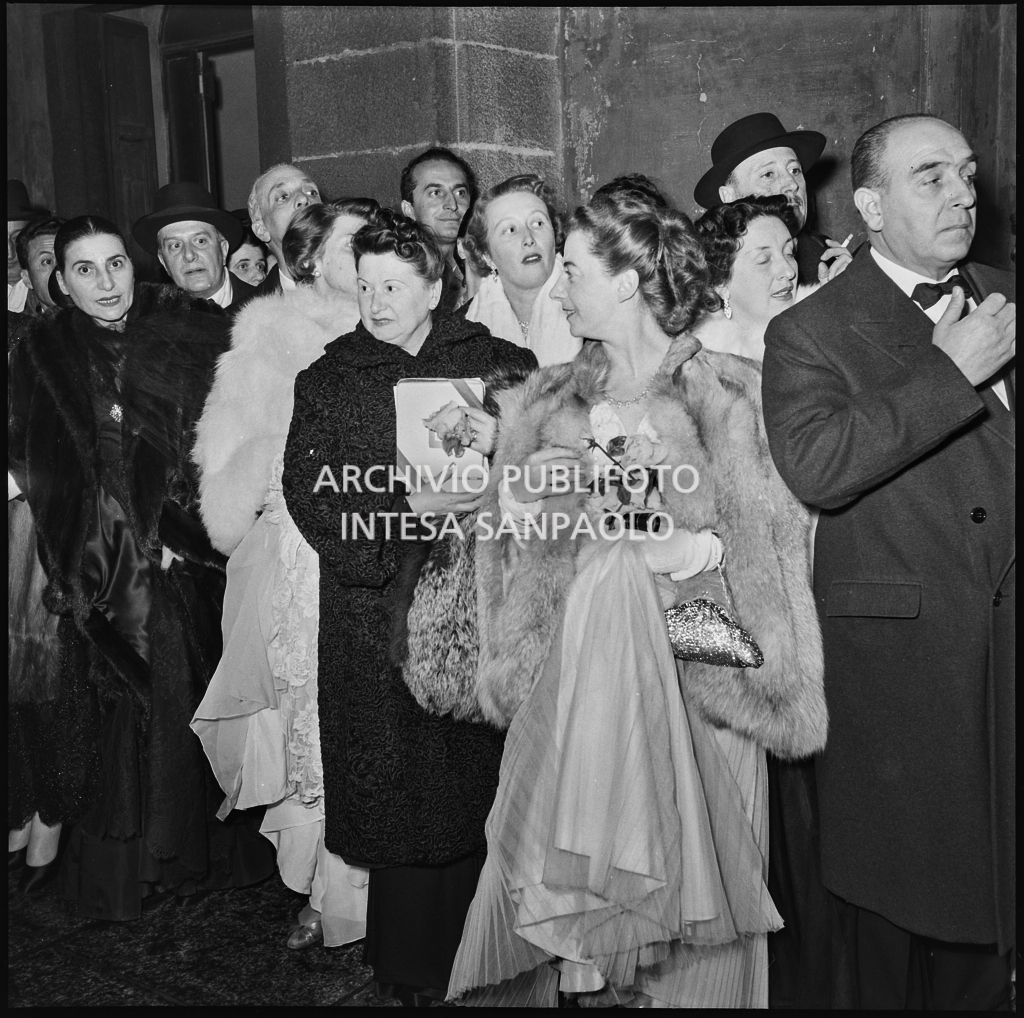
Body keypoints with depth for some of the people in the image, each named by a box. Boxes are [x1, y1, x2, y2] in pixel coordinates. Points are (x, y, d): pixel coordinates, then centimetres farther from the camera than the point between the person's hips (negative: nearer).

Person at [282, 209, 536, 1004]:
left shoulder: (501, 363, 9)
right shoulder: (326, 380, 10)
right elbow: (309, 493, -1)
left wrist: (501, 448, -16)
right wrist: (405, 508, -15)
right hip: (374, 616, 0)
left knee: (478, 785, 2)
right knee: (397, 796, 3)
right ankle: (411, 969, 19)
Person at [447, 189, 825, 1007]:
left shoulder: (732, 396, -2)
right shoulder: (548, 401, 12)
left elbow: (776, 547, -3)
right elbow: (511, 528, 10)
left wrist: (699, 552, -17)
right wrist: (597, 512, -6)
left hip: (692, 679, -3)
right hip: (570, 674, 4)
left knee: (682, 880, 3)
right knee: (563, 875, 5)